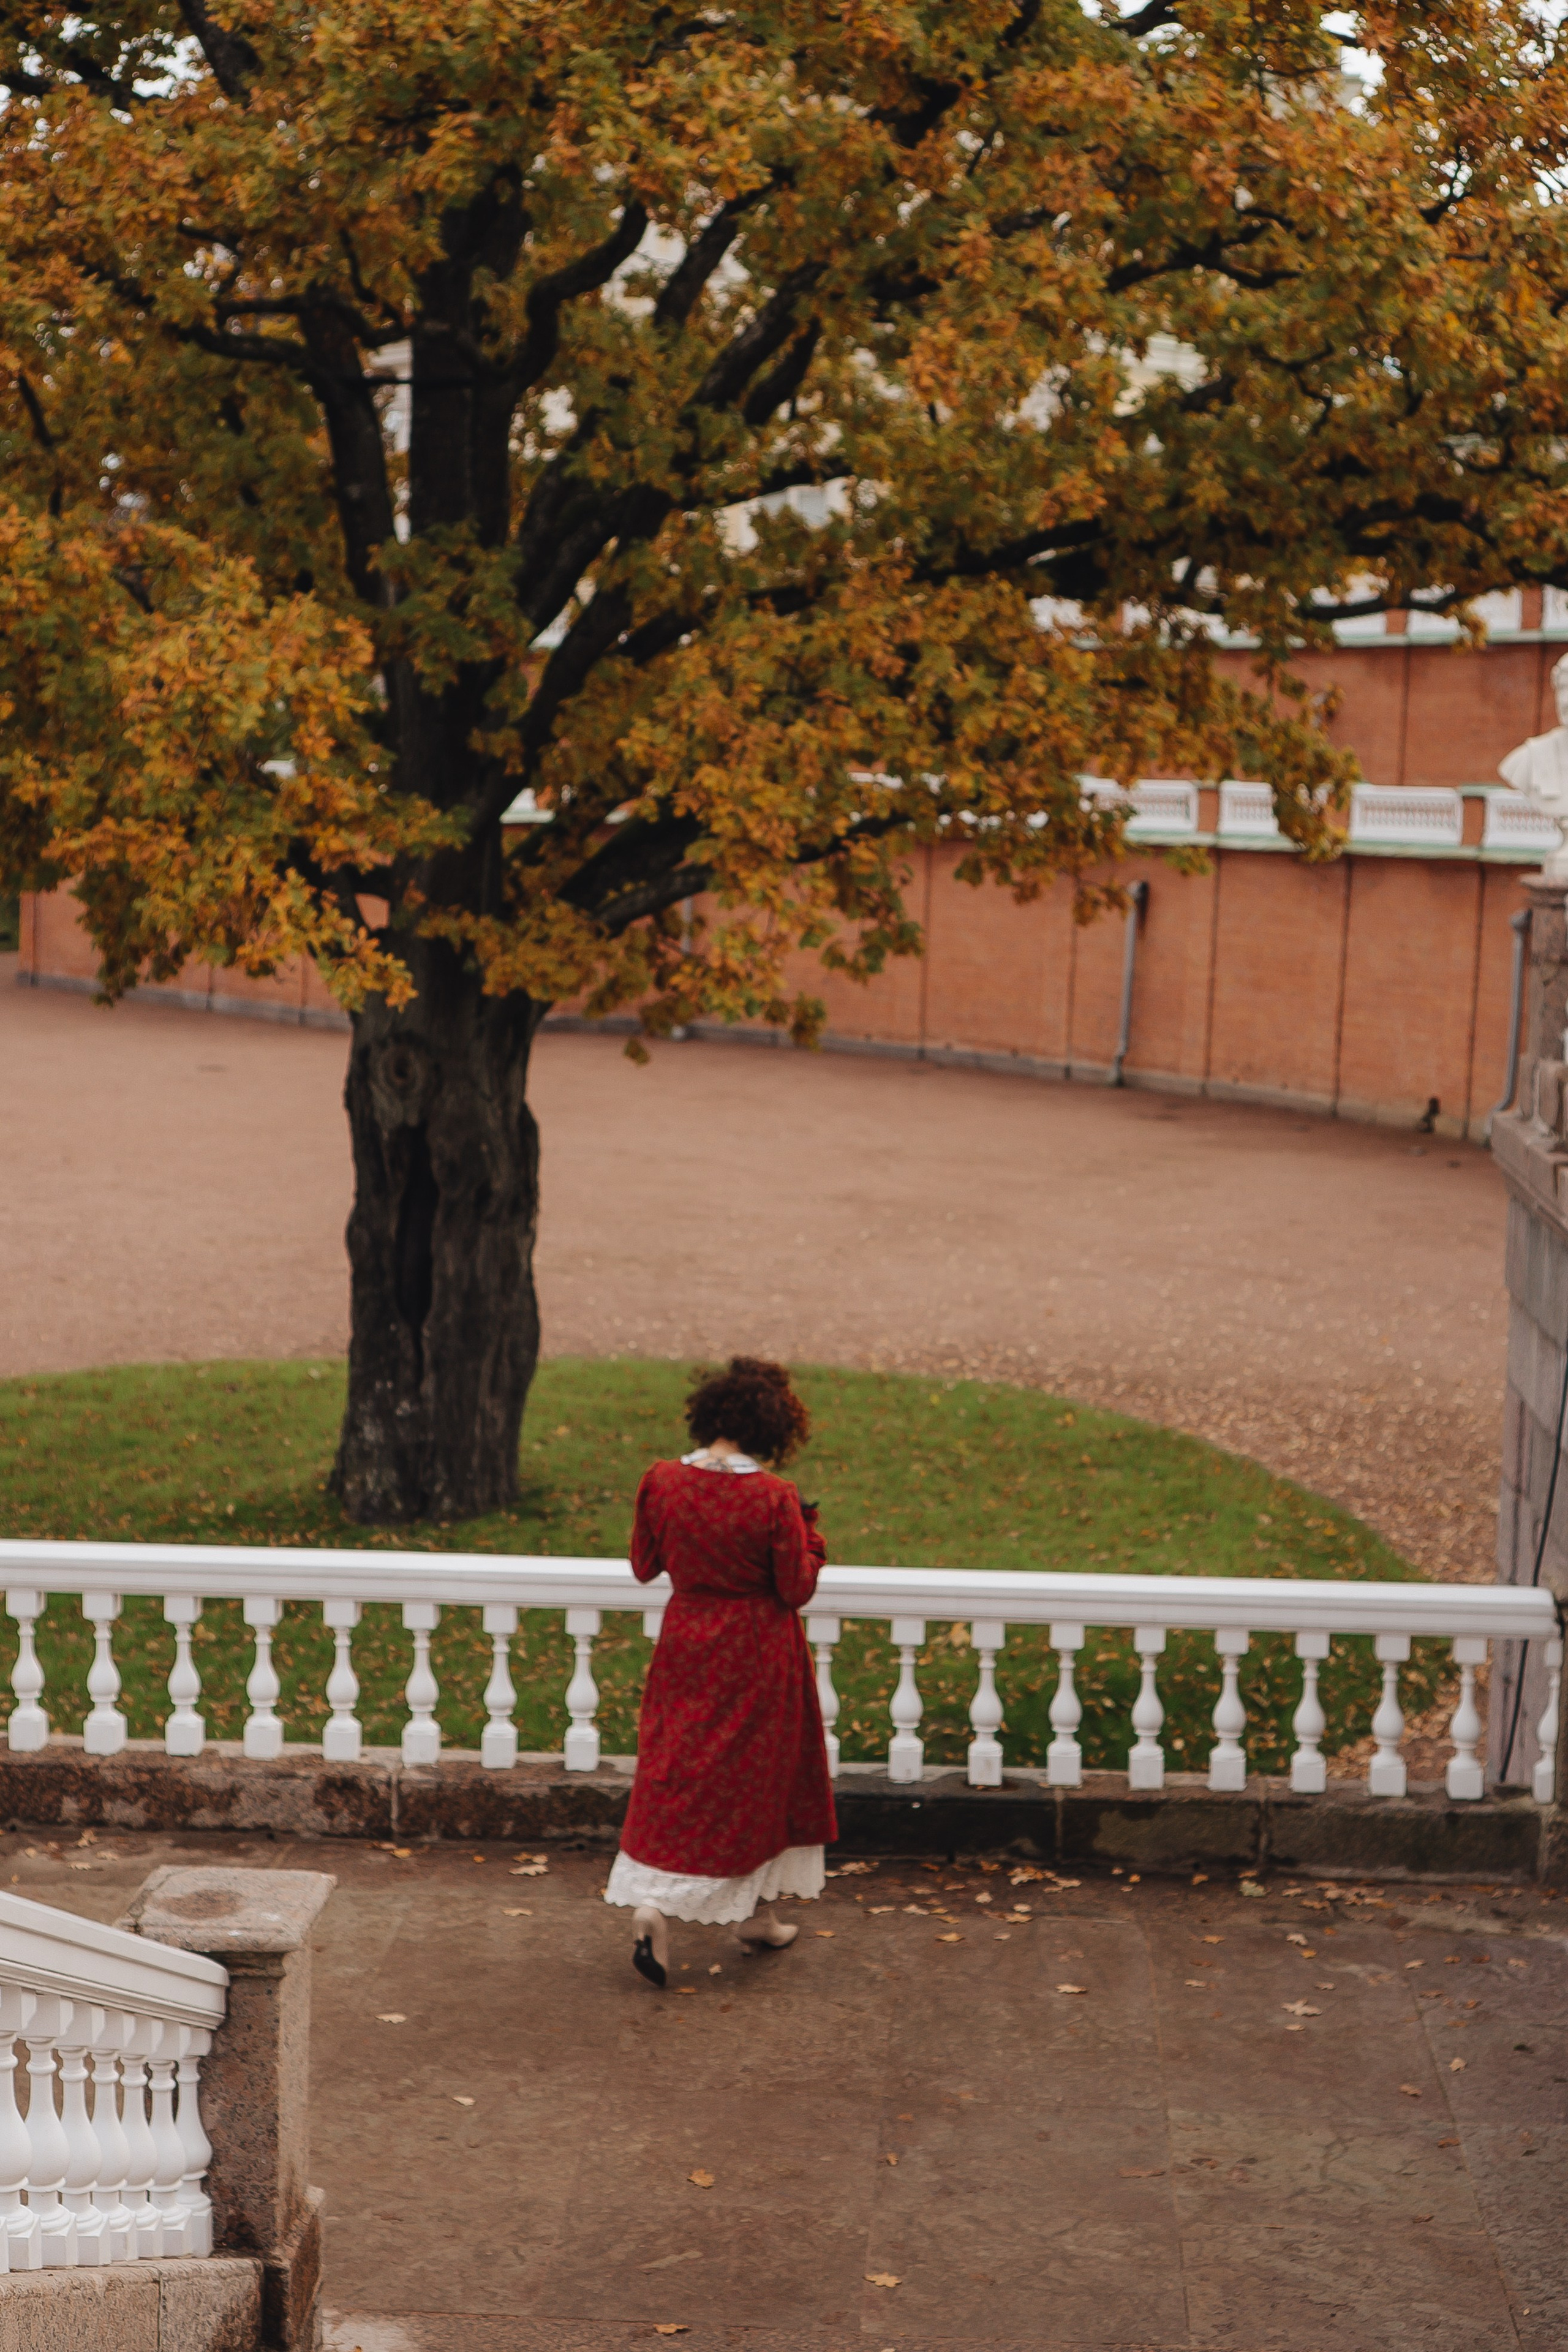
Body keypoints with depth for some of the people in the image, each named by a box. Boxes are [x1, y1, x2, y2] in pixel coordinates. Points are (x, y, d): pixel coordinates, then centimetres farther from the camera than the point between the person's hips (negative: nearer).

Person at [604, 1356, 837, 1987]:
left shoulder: (662, 1482, -9)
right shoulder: (774, 1498, -20)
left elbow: (644, 1566, 3)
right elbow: (797, 1589, -12)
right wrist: (809, 1533, 3)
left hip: (685, 1644, 3)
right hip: (758, 1654, -3)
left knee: (674, 1774, 11)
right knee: (757, 1780, 13)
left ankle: (651, 1905, -6)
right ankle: (756, 1912, 25)